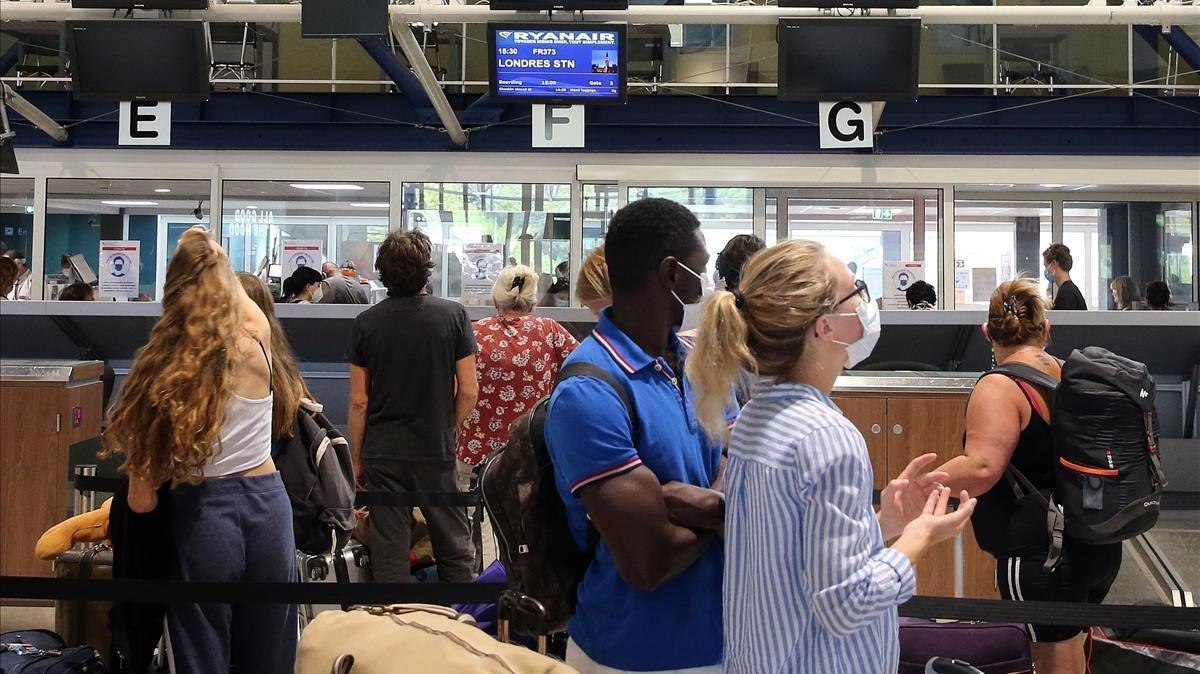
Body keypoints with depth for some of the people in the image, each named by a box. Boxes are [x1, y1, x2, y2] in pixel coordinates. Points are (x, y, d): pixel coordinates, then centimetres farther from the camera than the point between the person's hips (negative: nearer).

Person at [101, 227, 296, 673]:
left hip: (203, 513, -3)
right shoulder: (257, 344, -7)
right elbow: (242, 297, 21)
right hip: (267, 504, 3)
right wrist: (217, 260, 33)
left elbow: (143, 499, -10)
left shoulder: (160, 363, -13)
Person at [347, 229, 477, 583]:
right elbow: (468, 391, -5)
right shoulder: (453, 315, -5)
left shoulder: (366, 322, -2)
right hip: (437, 452, -1)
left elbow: (359, 401, -1)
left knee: (389, 553, 6)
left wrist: (357, 459, 9)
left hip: (382, 452, 1)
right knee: (454, 548, 10)